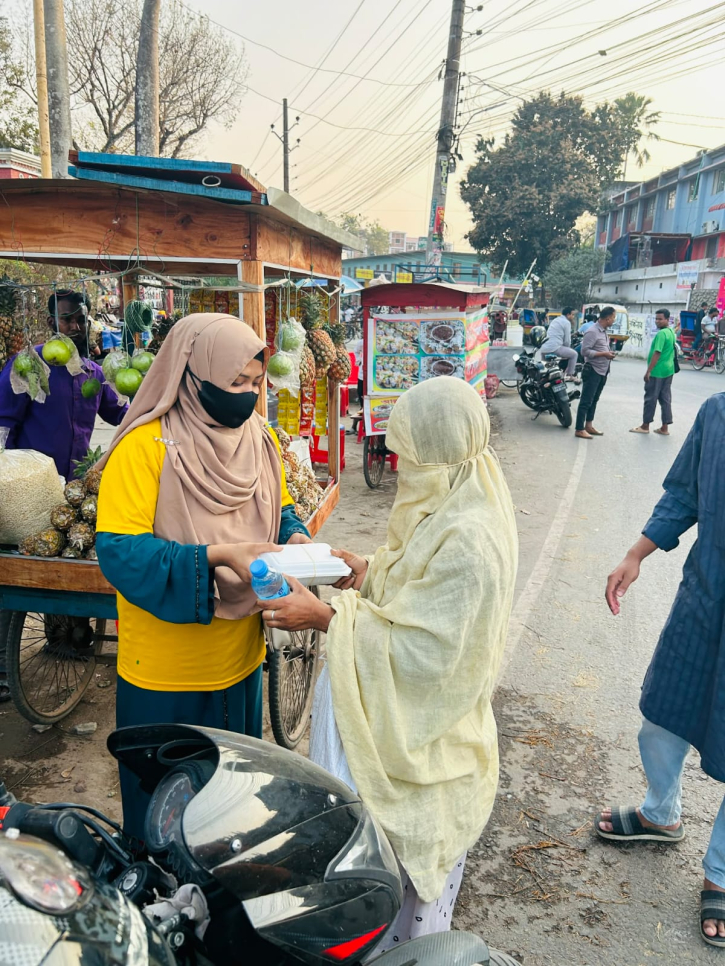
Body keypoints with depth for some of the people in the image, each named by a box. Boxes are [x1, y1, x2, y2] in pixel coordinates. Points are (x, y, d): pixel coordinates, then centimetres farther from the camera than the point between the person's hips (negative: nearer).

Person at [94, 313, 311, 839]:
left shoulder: (261, 437, 1)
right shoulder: (146, 446, -19)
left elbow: (281, 509, 13)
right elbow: (119, 549, -24)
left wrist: (295, 538, -10)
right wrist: (216, 555, -32)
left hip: (241, 657, 6)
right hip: (166, 672, -6)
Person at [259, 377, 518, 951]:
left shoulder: (468, 541, -31)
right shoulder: (456, 503, -1)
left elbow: (420, 652, -28)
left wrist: (326, 619, -25)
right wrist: (370, 570, -2)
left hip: (425, 728, -9)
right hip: (411, 709, 9)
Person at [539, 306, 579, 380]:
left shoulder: (555, 320, 26)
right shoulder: (567, 322, 0)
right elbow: (567, 340, 0)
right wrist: (567, 349, 16)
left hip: (544, 349, 8)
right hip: (555, 348, -8)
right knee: (574, 354, 7)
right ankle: (570, 375, 10)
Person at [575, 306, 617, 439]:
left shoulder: (604, 331, 12)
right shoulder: (593, 332, -17)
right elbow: (585, 351, -21)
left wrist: (608, 353, 5)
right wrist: (604, 354, -21)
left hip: (602, 372, 9)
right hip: (592, 371, -9)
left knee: (594, 400, 15)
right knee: (586, 401, -6)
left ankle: (589, 426, 23)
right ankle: (579, 429, -3)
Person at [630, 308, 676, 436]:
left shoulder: (661, 333, -17)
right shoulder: (672, 332, 12)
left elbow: (657, 354, -21)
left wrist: (648, 371, -18)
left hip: (657, 371, -9)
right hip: (668, 370, 9)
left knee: (651, 398, 2)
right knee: (666, 399, 9)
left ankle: (645, 426, 11)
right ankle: (664, 428, 11)